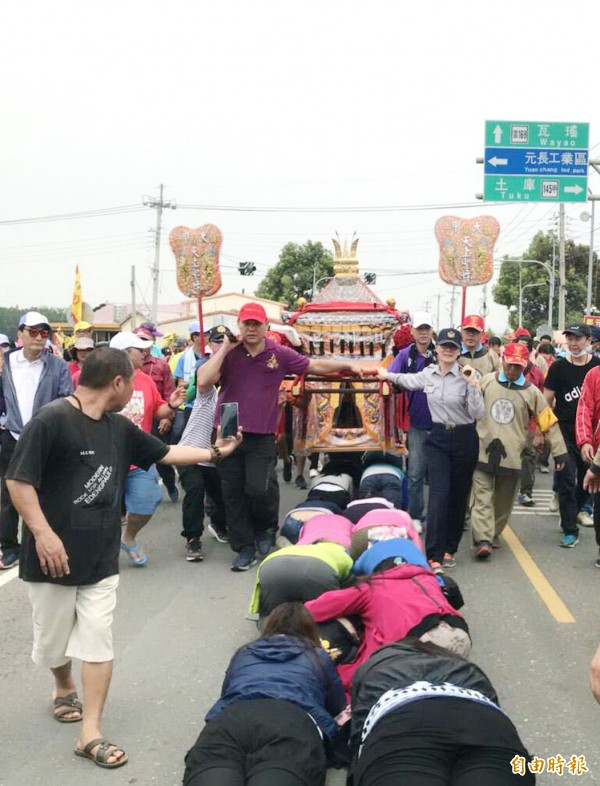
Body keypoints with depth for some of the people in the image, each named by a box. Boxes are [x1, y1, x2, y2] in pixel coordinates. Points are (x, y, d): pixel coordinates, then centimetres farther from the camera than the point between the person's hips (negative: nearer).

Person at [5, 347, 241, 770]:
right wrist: (43, 533, -22)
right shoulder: (51, 420, -15)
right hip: (55, 556, -5)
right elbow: (19, 480, -16)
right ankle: (65, 687, 44)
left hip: (102, 558, 5)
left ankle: (90, 733, 6)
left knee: (99, 640, -2)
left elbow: (164, 453, 22)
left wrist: (214, 452, 23)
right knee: (53, 639, 12)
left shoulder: (119, 427, 8)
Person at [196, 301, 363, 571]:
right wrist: (225, 348, -13)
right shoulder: (228, 353, 0)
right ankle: (244, 548, 20)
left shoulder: (279, 354, 2)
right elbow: (203, 381, -14)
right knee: (233, 494, 6)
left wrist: (347, 365, 15)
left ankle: (265, 528, 21)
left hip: (261, 437, -1)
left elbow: (315, 365, 13)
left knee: (260, 489, -12)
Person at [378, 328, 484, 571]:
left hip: (464, 439, -2)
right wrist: (387, 375, 37)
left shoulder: (466, 377, -9)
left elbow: (477, 413, -14)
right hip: (438, 438, 2)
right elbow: (410, 381, 26)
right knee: (439, 494, -11)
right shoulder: (428, 373, 3)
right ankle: (434, 555, -12)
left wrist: (472, 384, -24)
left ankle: (449, 549, 24)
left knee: (458, 496, 8)